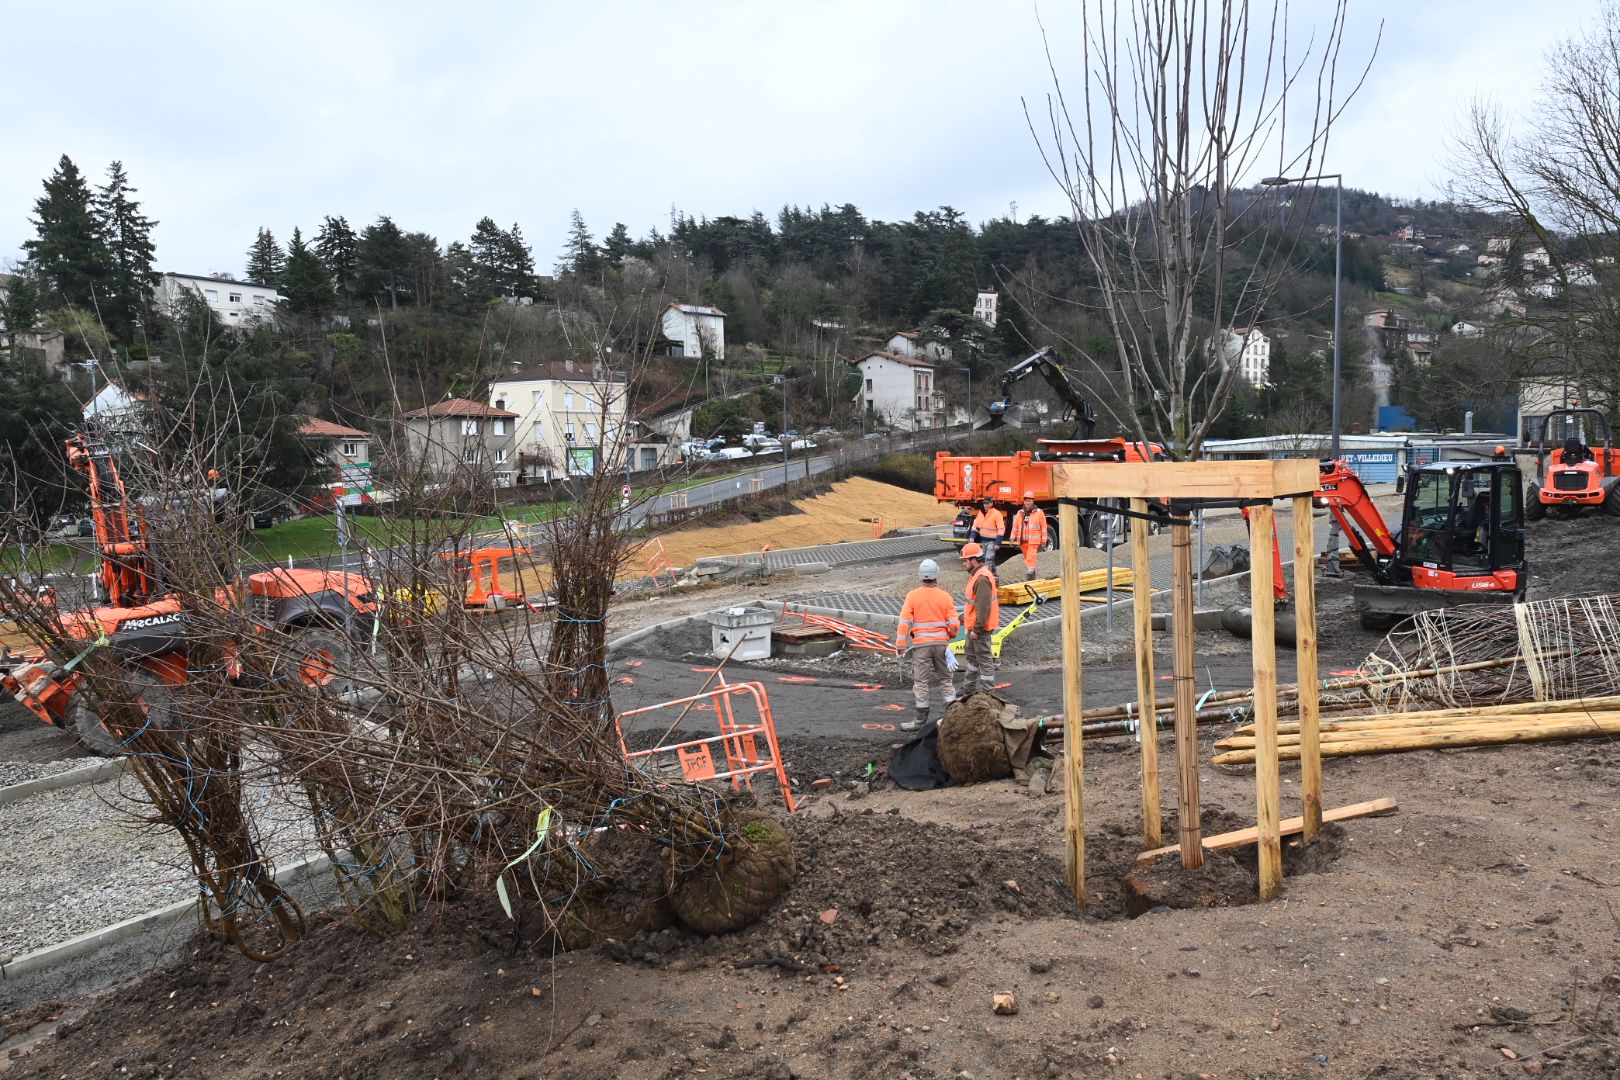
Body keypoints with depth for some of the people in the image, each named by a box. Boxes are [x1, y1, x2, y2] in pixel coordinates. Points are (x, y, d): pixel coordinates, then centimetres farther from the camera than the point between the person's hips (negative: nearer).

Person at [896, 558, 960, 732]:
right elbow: (954, 623, -3)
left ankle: (921, 719, 7)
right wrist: (952, 634, 19)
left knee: (921, 681, 3)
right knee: (946, 678, 16)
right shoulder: (945, 596, -2)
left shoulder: (912, 596, -6)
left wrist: (901, 644, -6)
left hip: (921, 644, -2)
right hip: (941, 642, 2)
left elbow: (904, 621, -9)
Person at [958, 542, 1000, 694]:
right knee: (971, 655, 21)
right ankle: (968, 689, 34)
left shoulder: (982, 578, -23)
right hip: (974, 626, 11)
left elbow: (983, 607, -26)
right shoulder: (977, 574, 11)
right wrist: (963, 618, 25)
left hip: (980, 627, -11)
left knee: (984, 658, -2)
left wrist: (977, 629, -24)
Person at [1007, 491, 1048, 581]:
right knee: (1027, 560, 15)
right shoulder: (1020, 513, 10)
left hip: (1033, 541, -5)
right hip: (1023, 541, 5)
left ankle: (1029, 579, -21)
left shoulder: (1039, 512, -1)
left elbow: (1043, 527, 0)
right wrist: (1012, 539, 4)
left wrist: (1043, 541, -2)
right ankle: (1033, 578, 29)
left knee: (1030, 560, -16)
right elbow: (1015, 526, 10)